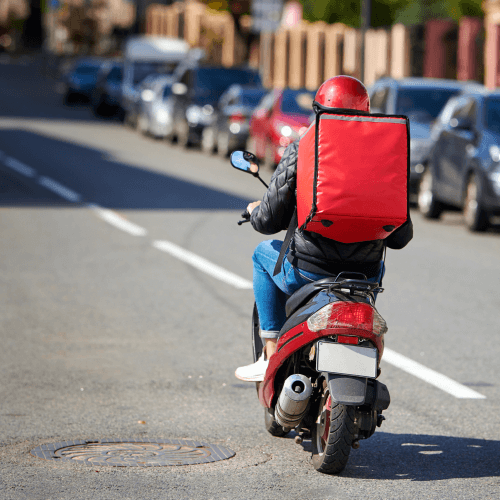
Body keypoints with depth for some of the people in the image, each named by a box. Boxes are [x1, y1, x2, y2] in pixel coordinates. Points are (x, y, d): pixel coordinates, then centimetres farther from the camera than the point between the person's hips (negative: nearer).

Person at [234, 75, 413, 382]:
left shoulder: (300, 153, -6)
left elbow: (268, 221, -2)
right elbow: (400, 237, 3)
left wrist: (254, 210, 22)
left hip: (308, 274, -3)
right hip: (364, 281, 3)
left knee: (264, 254, 29)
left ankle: (272, 356, 22)